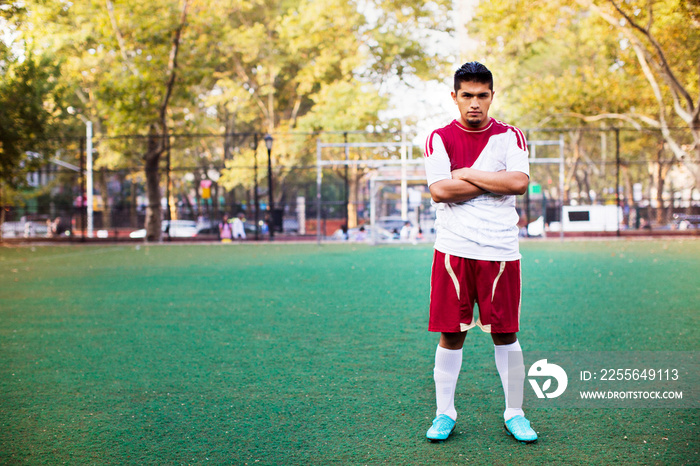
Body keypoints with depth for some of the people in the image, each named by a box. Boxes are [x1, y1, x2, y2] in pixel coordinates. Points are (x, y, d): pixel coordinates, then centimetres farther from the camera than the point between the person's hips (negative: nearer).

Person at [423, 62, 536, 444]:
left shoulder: (510, 136, 6)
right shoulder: (439, 139, 4)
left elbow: (520, 182, -11)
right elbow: (439, 191, -10)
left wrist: (466, 174, -9)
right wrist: (495, 180, -8)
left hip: (499, 251, 1)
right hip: (453, 250, 0)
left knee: (505, 334, 5)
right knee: (450, 334, 4)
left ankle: (514, 413, 19)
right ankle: (444, 413, 17)